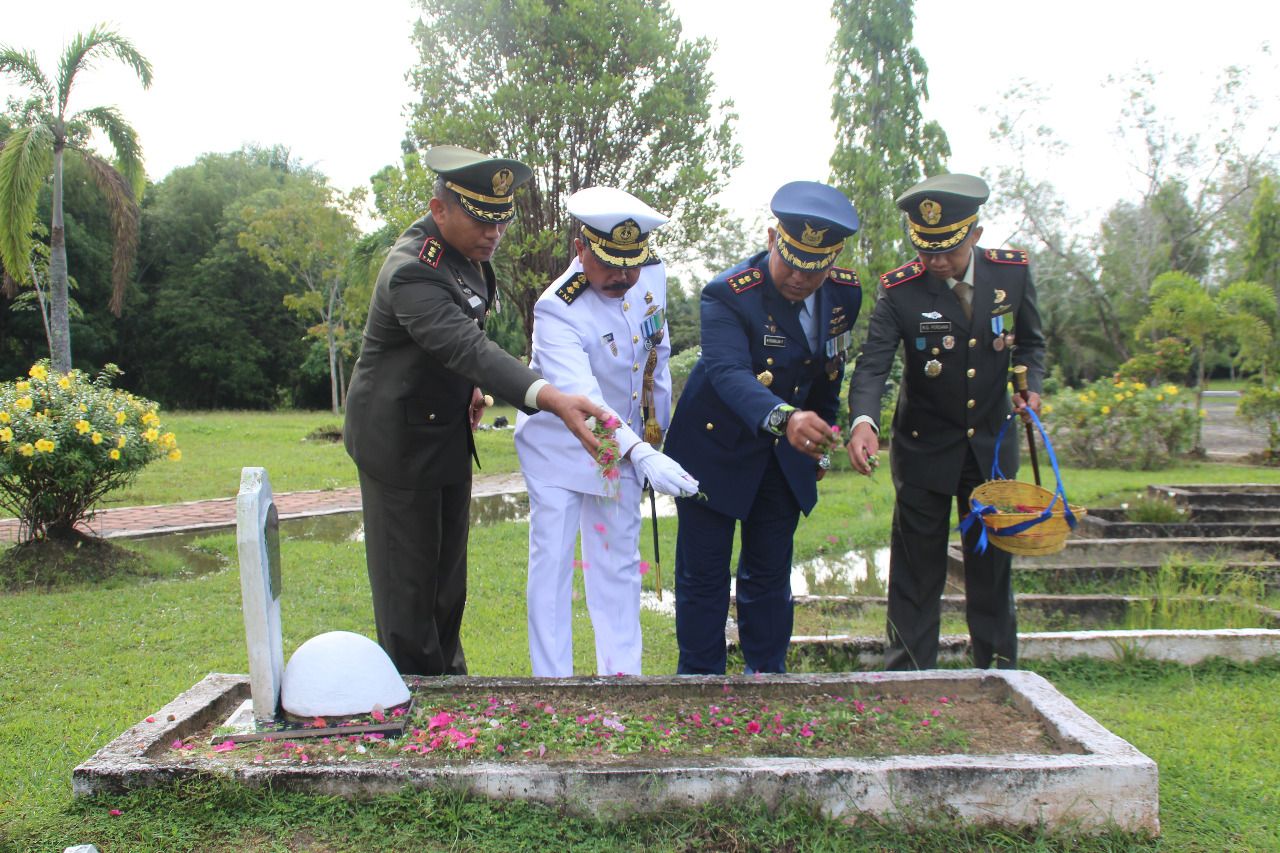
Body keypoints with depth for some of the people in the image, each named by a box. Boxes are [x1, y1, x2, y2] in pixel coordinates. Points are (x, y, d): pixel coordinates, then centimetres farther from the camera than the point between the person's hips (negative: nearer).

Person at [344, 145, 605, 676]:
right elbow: (469, 349, -44)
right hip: (400, 440, -9)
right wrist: (552, 399, -56)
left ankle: (448, 675, 33)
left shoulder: (469, 250, 0)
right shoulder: (413, 272, -29)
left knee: (448, 572, 18)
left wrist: (469, 385, 1)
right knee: (407, 577, 3)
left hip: (448, 432, 9)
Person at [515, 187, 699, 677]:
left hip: (628, 440, 5)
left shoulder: (652, 273, -11)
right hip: (560, 445, -5)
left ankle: (622, 673, 21)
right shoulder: (557, 311, -30)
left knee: (619, 561, 11)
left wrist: (658, 427, 9)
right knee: (552, 559, -3)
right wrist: (641, 455, -57)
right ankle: (551, 678, 9)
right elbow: (582, 400, -44)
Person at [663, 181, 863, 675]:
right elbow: (729, 371, -40)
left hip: (785, 455, 5)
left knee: (770, 574, 13)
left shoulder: (844, 295, -6)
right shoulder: (729, 295, -24)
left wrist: (819, 439, 14)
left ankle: (768, 678, 27)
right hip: (715, 447, -4)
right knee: (703, 575, 3)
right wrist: (784, 418, -57)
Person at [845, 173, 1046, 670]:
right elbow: (872, 364, -25)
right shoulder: (901, 290, -16)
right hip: (924, 447, -2)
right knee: (916, 570, 4)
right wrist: (863, 420, -43)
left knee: (992, 564, 13)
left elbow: (1030, 342, 9)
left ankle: (999, 676, 28)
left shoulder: (1012, 273, -7)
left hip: (992, 443, 3)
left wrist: (1031, 387, -11)